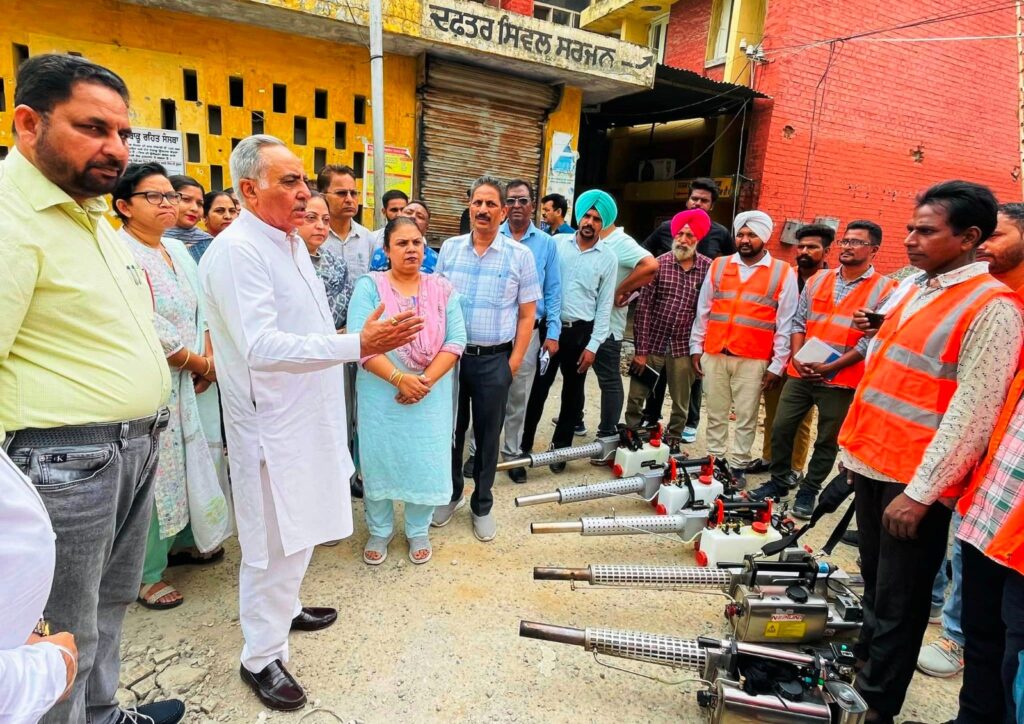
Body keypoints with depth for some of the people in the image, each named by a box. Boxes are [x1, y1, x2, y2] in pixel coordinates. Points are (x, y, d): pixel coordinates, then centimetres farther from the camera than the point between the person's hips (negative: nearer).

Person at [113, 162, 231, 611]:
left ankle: (186, 537, 37)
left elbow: (202, 310, 10)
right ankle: (147, 573, 18)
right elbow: (148, 329, -21)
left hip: (191, 382, 7)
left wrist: (208, 360, -4)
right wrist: (199, 363, -10)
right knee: (153, 475, 2)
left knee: (191, 461, 17)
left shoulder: (177, 249, 11)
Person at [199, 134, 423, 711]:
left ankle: (284, 608, 44)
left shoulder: (293, 241, 10)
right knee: (276, 541, 4)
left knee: (300, 530, 23)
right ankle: (261, 656, 23)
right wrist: (358, 345, -35)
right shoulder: (237, 251, -20)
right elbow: (262, 346, -30)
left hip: (308, 415, 9)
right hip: (272, 425, -9)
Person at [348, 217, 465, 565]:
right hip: (381, 395, -1)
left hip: (430, 396, 2)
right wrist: (399, 378, -20)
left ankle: (418, 531, 31)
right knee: (378, 461, 10)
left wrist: (426, 380, -14)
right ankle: (379, 531, 33)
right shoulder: (369, 286, -4)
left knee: (425, 463, 9)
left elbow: (455, 340, -2)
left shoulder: (442, 288, 3)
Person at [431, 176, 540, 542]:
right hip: (450, 355, 2)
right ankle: (451, 494, 35)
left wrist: (515, 360, -5)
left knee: (487, 435, 10)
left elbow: (527, 314, -1)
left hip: (494, 360, -2)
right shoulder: (449, 248, 4)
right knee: (450, 429, 13)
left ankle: (482, 505, 28)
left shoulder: (520, 255, -3)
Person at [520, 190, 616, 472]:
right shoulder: (557, 243, 1)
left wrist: (593, 346, -5)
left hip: (580, 332, 0)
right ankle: (524, 444, 19)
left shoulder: (608, 258, 0)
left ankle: (561, 447, 26)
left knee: (572, 392, 11)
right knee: (538, 388, 5)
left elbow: (604, 306, 0)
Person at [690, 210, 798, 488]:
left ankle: (738, 467, 19)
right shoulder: (718, 266, 7)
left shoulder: (784, 273, -1)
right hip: (714, 355, 3)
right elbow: (703, 310, 11)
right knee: (716, 414, 12)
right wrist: (696, 348, 8)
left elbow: (785, 324, -2)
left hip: (753, 360, -2)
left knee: (746, 417, 6)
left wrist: (777, 365, -4)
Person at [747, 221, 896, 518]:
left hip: (841, 379, -4)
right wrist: (796, 357, -7)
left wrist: (830, 367, -17)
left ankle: (808, 492, 25)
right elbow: (798, 322, 9)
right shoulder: (818, 280, 9)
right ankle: (778, 482, 25)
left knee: (827, 441, 9)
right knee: (781, 428, 7)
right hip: (801, 372, 4)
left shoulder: (884, 290, -5)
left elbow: (871, 341, -11)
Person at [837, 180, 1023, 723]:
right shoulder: (911, 286, 10)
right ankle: (862, 664, 41)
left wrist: (919, 492, -18)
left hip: (915, 481, -7)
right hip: (872, 464, 7)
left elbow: (972, 412, -18)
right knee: (874, 585, 23)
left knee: (898, 602, 8)